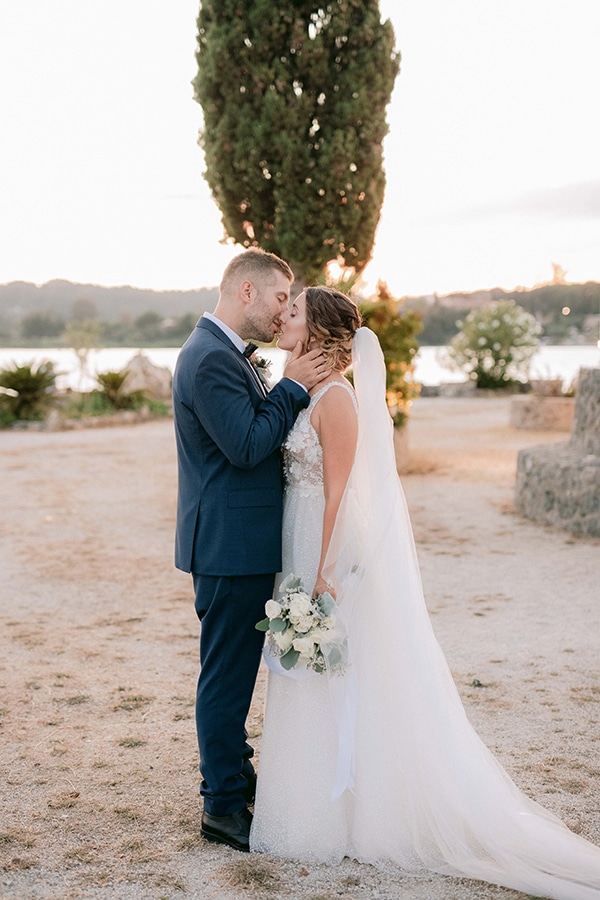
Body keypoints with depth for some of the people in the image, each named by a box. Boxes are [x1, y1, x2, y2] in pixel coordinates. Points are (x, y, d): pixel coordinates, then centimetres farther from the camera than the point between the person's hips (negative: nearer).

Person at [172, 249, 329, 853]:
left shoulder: (219, 352, 15)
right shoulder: (211, 359, -19)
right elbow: (247, 446, -23)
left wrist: (292, 390, 8)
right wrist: (293, 387, -17)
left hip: (235, 544, 11)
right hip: (230, 546, -11)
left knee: (232, 672, 22)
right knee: (226, 674, -1)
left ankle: (234, 774, 37)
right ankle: (224, 807, 11)